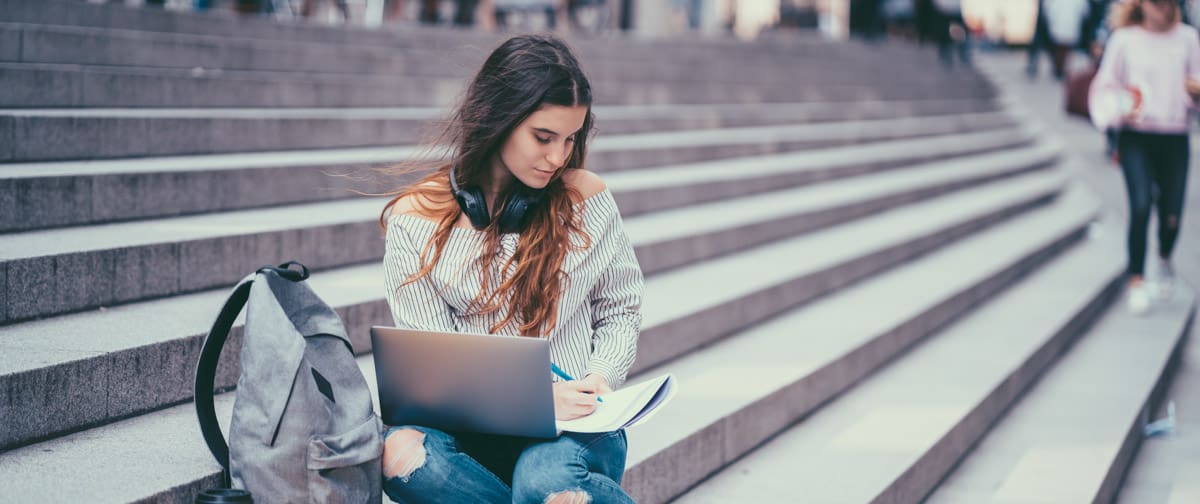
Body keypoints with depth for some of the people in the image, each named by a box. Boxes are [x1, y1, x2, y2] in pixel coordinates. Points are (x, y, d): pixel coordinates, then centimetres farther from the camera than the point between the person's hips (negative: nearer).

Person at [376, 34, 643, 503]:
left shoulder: (586, 199, 3)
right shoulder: (415, 218, 0)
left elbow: (620, 310, 16)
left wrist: (601, 378, -6)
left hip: (573, 427, -1)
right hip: (472, 426, 2)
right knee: (402, 454, -35)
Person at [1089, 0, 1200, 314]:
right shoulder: (1125, 39, 1)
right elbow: (1105, 85, 7)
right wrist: (1119, 111, -11)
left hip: (1175, 138, 2)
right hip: (1136, 137, -2)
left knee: (1171, 214, 3)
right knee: (1141, 205, -18)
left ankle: (1165, 258, 38)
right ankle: (1137, 281, -9)